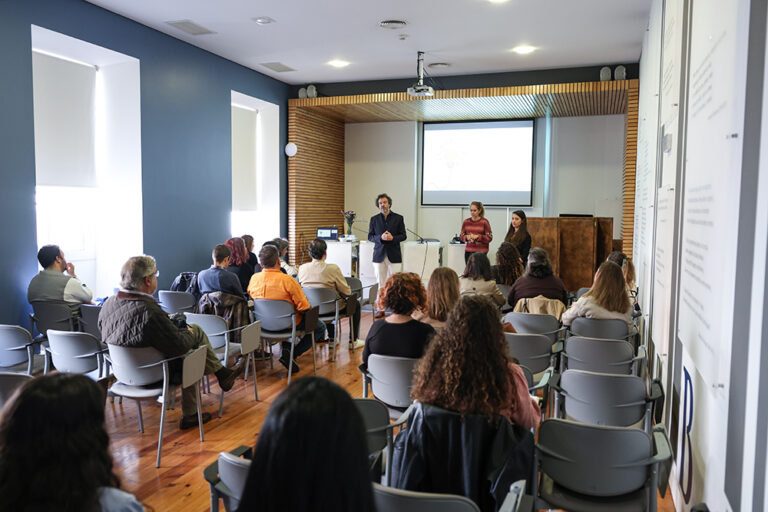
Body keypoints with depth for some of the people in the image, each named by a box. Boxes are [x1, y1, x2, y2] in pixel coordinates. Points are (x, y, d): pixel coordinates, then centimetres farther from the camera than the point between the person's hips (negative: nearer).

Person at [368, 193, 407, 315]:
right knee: (381, 284, 4)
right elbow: (370, 237, 7)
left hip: (394, 255, -1)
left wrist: (393, 237, -15)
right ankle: (381, 309, 10)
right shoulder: (374, 219, 8)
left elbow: (403, 235, 4)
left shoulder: (398, 218, 5)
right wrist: (381, 237, -13)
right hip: (379, 255, 1)